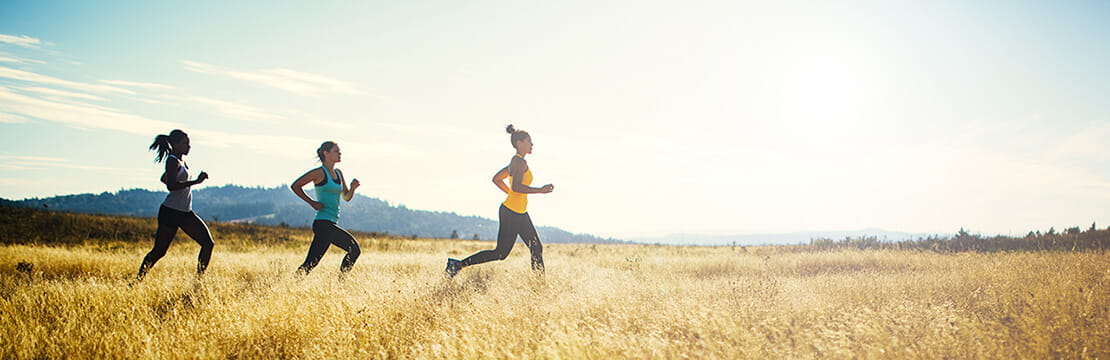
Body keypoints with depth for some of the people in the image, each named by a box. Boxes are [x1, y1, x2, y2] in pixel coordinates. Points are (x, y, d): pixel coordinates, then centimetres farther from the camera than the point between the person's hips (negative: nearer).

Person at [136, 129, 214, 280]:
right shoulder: (173, 161, -12)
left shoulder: (180, 160, 15)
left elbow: (164, 179, 30)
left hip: (185, 213, 9)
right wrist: (196, 181, -29)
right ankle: (139, 279, 13)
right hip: (170, 212, -9)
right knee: (159, 251, -1)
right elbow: (171, 186, -28)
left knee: (208, 243, -2)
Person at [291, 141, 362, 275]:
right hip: (324, 223, -8)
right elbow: (295, 186, -8)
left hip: (331, 224, 8)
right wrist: (311, 202, -10)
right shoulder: (320, 173, -7)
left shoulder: (338, 173, 17)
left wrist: (353, 188, 1)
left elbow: (346, 197, 21)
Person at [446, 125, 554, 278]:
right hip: (511, 213, -10)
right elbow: (516, 186, -28)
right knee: (501, 253, -2)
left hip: (520, 214, 10)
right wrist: (540, 190, -22)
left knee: (536, 248, 7)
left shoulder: (516, 162, 14)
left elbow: (496, 179, 21)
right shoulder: (519, 162, -15)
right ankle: (458, 264, 5)